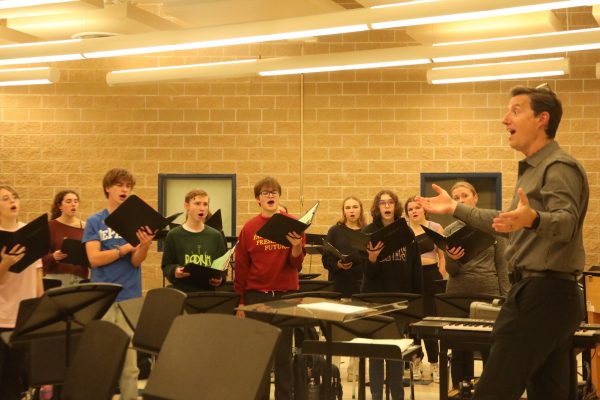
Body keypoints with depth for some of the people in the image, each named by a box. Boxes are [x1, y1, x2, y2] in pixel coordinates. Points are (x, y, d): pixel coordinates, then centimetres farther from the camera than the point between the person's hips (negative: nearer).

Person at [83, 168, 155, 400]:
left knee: (130, 361, 1)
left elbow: (136, 261, -4)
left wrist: (145, 245, -24)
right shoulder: (95, 222, 4)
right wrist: (125, 248, -16)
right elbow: (94, 259, -8)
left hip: (130, 297, 1)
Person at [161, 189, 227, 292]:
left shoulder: (216, 236, 8)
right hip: (182, 292, -2)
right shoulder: (174, 235, 1)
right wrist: (174, 271, -18)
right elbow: (166, 266, 3)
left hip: (209, 292, 2)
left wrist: (220, 278, -10)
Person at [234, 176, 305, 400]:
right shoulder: (249, 228, 2)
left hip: (285, 296, -1)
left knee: (283, 354, 3)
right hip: (256, 297, 1)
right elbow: (241, 268, 6)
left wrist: (296, 247, -23)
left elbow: (296, 265, -2)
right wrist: (240, 303, 5)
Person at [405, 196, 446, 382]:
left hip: (431, 276, -1)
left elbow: (442, 255, 5)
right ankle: (416, 360, 16)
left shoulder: (435, 228, 5)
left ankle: (434, 363, 6)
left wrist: (441, 277, -3)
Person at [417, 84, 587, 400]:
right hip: (548, 294, 11)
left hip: (541, 294, -11)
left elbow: (566, 222, -30)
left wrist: (532, 218, -51)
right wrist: (455, 209, 31)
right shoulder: (535, 169, 21)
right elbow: (509, 224, 31)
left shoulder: (559, 166, -13)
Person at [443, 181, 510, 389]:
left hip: (489, 294, -1)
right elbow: (451, 271, 0)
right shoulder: (450, 231, 4)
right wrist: (452, 259, -22)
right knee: (460, 350, 7)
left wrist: (506, 296, -3)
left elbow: (502, 265, 2)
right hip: (458, 296, 2)